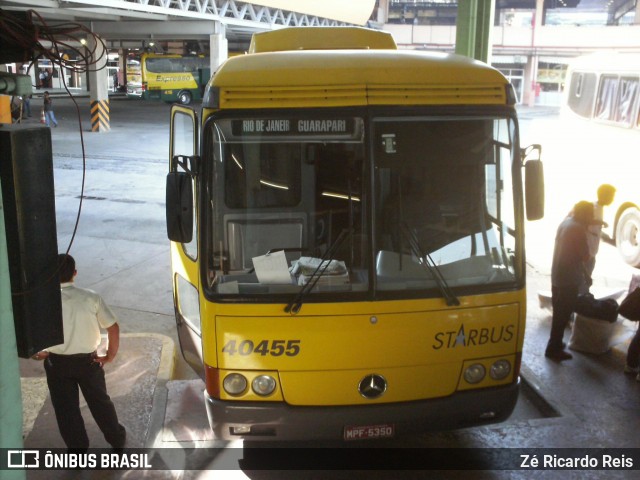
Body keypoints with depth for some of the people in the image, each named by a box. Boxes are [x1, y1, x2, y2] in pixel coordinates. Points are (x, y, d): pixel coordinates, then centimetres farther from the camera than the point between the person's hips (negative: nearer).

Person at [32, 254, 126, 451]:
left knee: (66, 408, 16)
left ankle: (78, 449, 27)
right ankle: (117, 439, 35)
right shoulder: (91, 297, -12)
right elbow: (113, 327, -11)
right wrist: (110, 356, 1)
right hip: (88, 360, 1)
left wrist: (38, 352, 8)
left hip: (57, 363, -1)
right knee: (100, 401, 20)